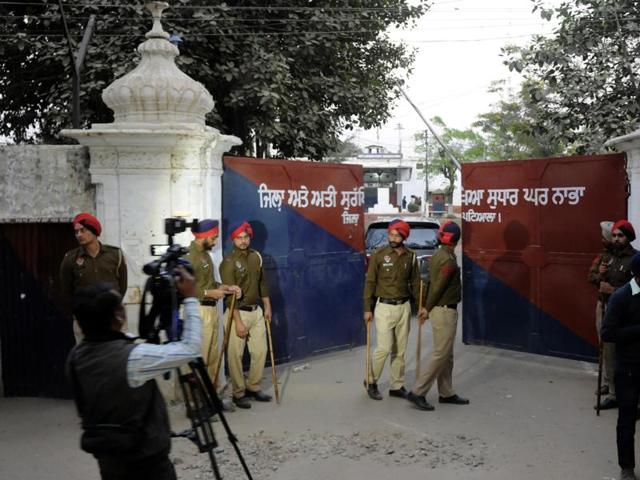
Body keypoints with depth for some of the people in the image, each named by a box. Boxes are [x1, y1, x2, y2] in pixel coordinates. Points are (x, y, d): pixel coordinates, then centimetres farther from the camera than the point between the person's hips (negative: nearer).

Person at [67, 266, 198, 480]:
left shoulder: (75, 357, -5)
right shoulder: (132, 357, -26)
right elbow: (190, 348, -17)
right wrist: (190, 298, -9)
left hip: (107, 459, 7)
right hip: (146, 462, -7)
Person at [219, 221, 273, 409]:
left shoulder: (256, 256, 6)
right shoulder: (228, 263, -15)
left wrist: (267, 307, 12)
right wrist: (238, 322, -20)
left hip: (256, 311, 6)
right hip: (238, 313, -6)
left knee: (260, 350, 10)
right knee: (236, 355, 1)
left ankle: (253, 387, 25)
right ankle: (238, 393, 14)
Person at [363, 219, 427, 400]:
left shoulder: (410, 256, 4)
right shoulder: (378, 255, -7)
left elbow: (415, 283, 10)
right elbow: (370, 282, -5)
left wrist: (421, 306, 5)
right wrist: (368, 309, -7)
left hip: (404, 307, 4)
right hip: (384, 307, -4)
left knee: (400, 350, 8)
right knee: (384, 348, -6)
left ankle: (397, 386, 19)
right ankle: (371, 381, 15)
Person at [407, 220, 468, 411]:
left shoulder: (437, 255, 10)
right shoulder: (449, 260, -19)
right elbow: (437, 288, -17)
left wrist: (428, 308, 12)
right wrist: (427, 309, -4)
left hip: (440, 310, 10)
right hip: (445, 312, -10)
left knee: (447, 355, 15)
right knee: (440, 355, -6)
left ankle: (446, 393, 23)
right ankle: (417, 392, -4)